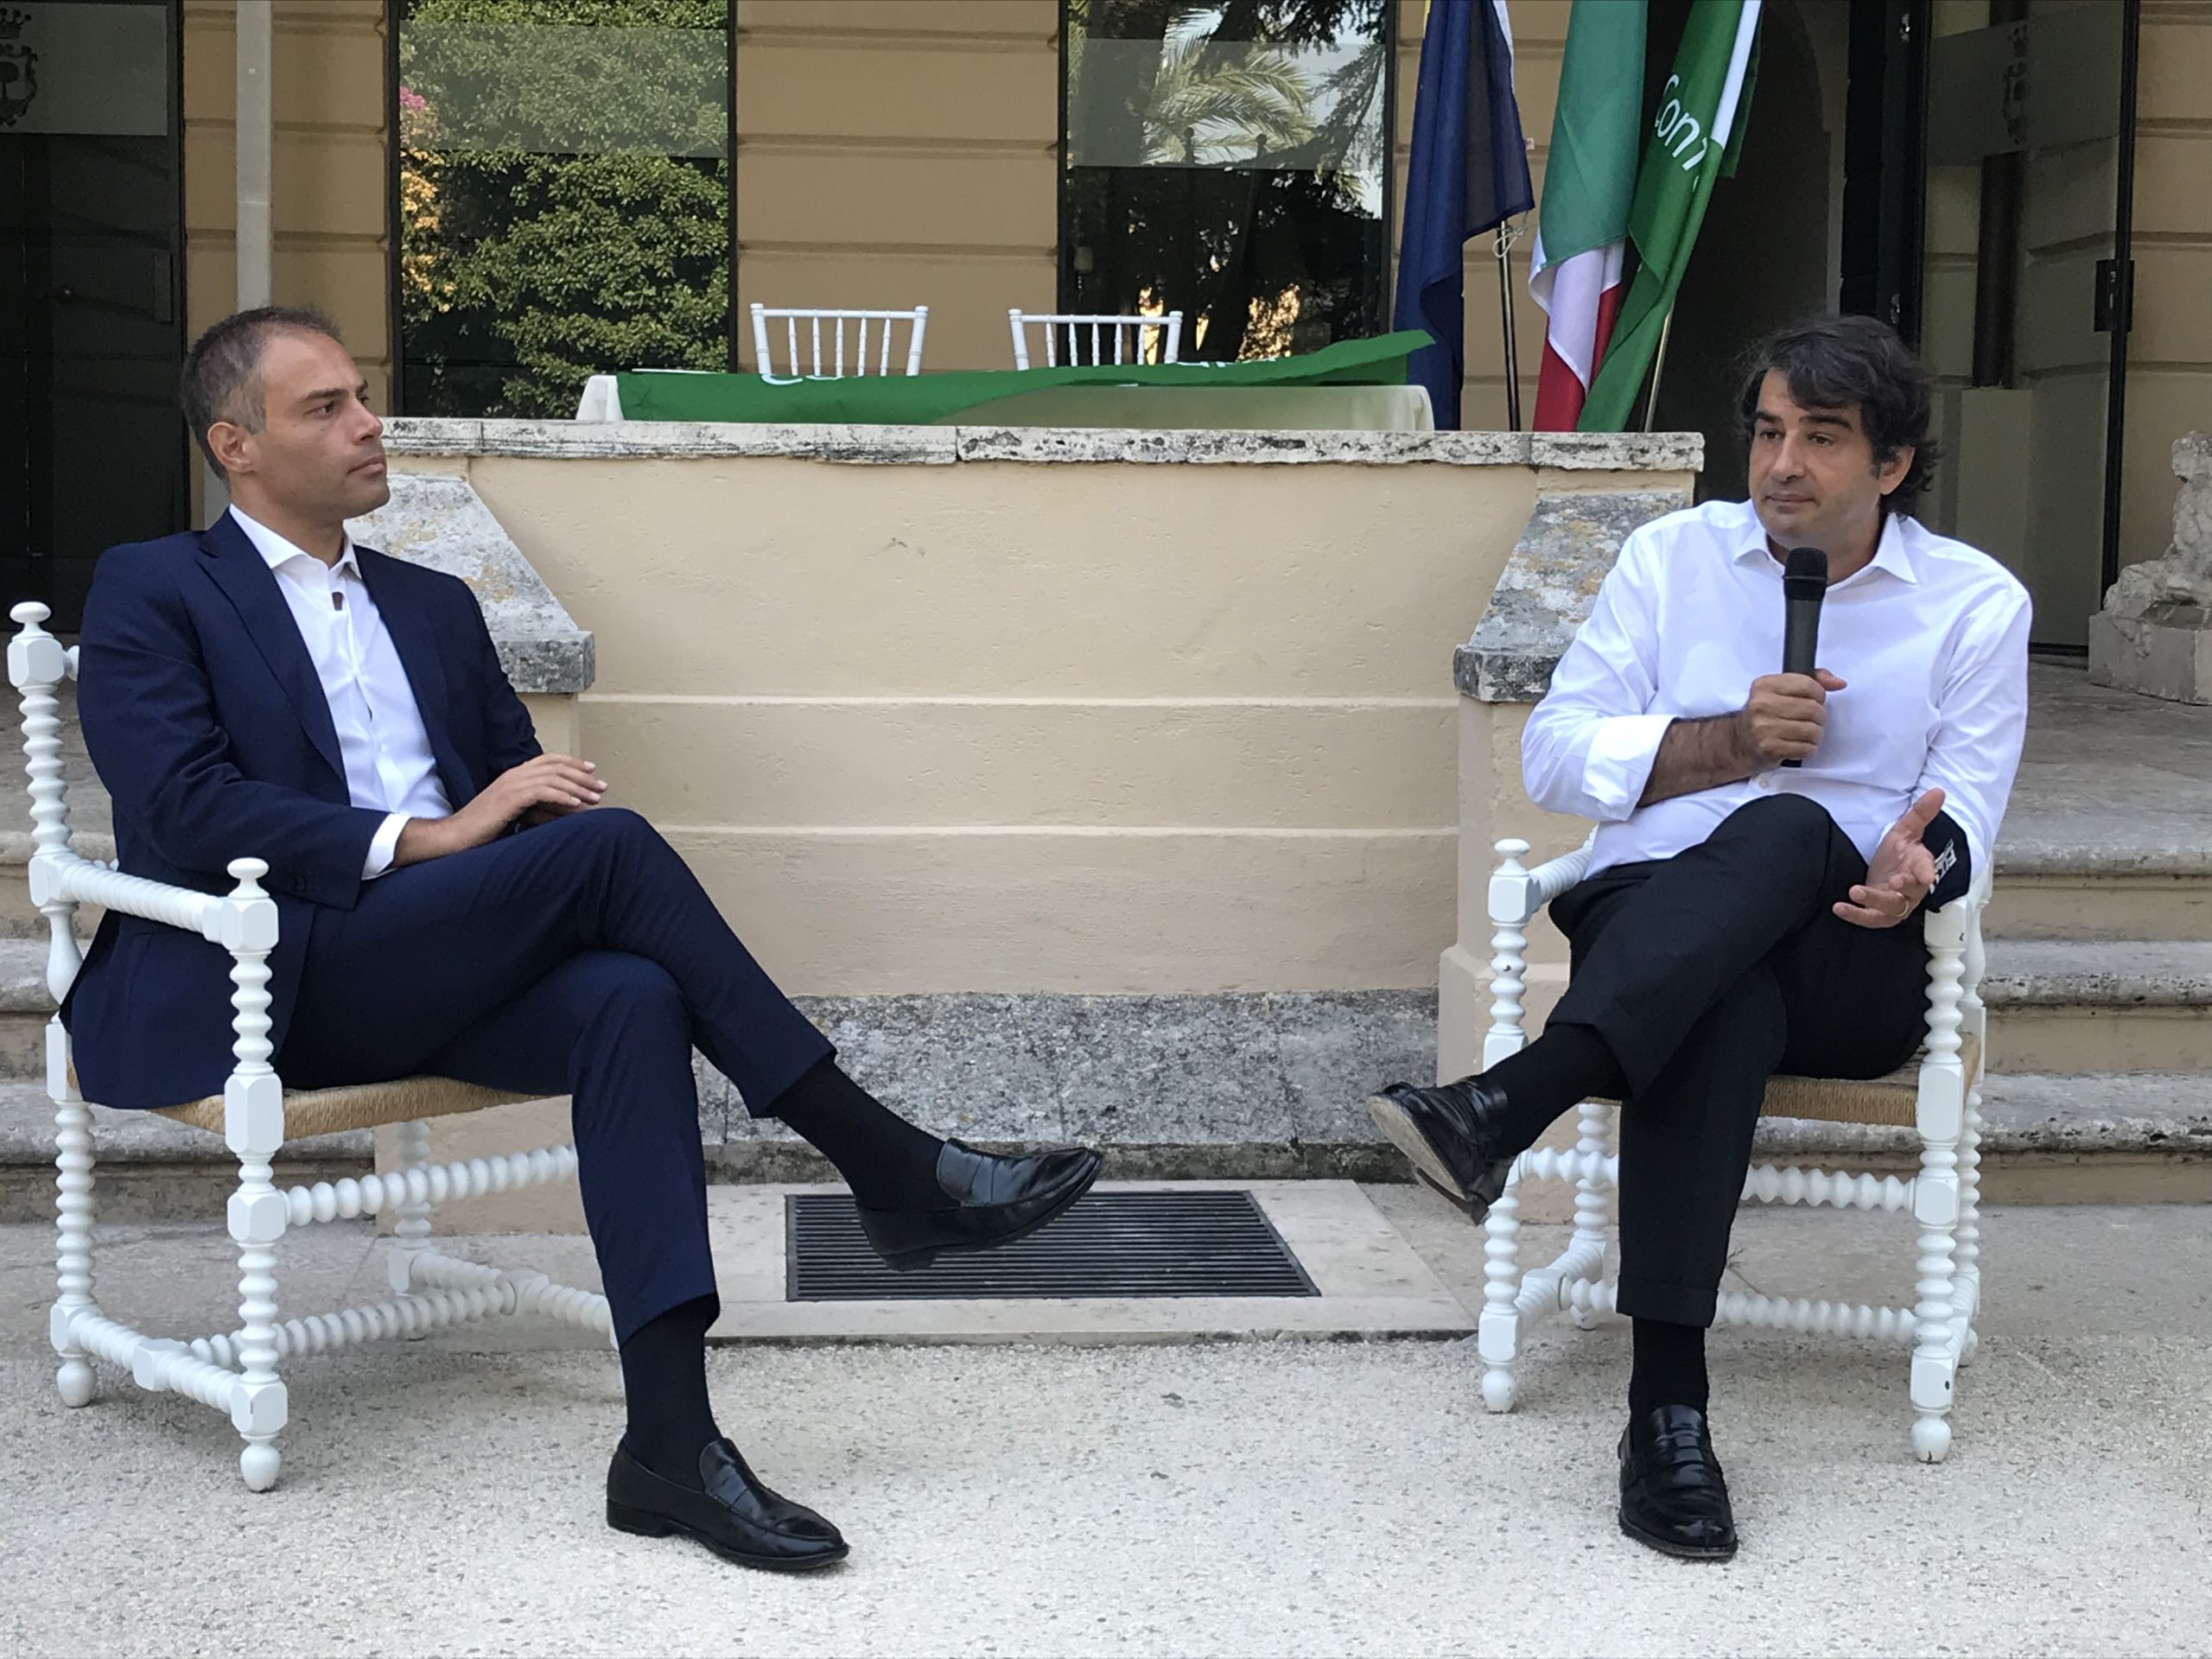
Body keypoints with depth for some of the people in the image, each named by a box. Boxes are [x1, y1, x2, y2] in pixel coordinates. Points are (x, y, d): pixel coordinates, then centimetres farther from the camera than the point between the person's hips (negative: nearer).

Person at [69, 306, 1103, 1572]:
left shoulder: (435, 606, 24)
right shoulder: (152, 593, 5)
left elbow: (527, 792, 22)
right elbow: (183, 810, -11)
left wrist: (534, 801, -4)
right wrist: (430, 838, -18)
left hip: (435, 986, 5)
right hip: (264, 983, -5)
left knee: (630, 1000, -30)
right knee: (609, 845, -26)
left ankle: (670, 1439, -39)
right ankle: (891, 1167, -22)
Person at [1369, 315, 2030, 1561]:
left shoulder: (1977, 605, 8)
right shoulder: (1676, 556, 12)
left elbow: (1966, 817, 0)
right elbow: (1555, 753, 6)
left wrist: (1922, 861, -25)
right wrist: (1731, 740, -10)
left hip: (1848, 961, -1)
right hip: (1653, 921, 1)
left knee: (1790, 830, -37)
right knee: (1724, 1004, -39)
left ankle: (1508, 1106, -52)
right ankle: (1667, 1402, -45)